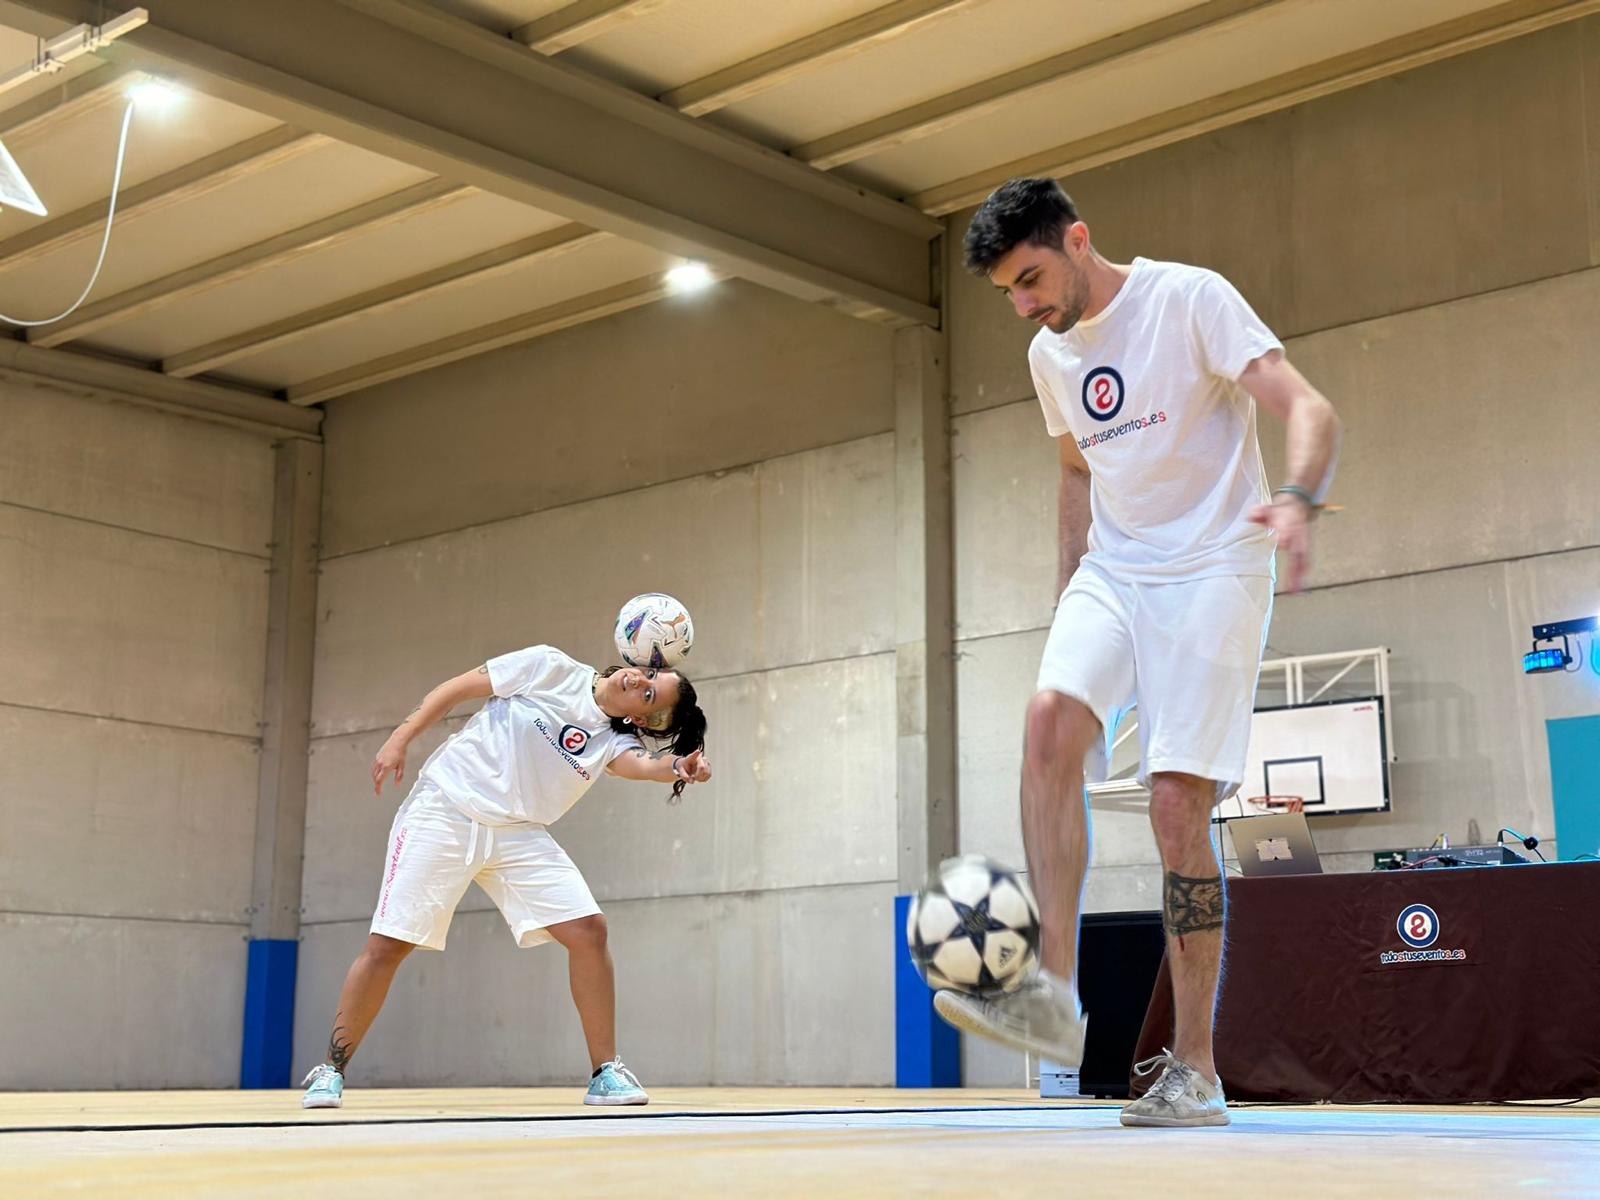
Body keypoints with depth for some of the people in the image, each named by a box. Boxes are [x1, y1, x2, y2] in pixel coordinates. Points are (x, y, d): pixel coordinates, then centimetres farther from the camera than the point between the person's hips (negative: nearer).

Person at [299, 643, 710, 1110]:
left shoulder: (614, 739, -2)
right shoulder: (549, 667, -7)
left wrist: (679, 767, -47)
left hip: (518, 835, 3)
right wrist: (399, 739, -7)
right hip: (444, 813, -3)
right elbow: (457, 688, 0)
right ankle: (331, 1070, 12)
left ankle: (606, 1073, 0)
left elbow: (640, 763, -25)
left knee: (589, 930, -12)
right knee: (388, 944, -6)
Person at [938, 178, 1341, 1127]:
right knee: (1051, 719, -24)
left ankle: (1194, 1071, -1)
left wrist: (1300, 499, -36)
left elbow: (1309, 410, -16)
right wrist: (1070, 588, 19)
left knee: (1178, 807, -11)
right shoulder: (1050, 355, 11)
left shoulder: (1191, 299, -9)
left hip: (1212, 570, -5)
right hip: (1110, 574, 5)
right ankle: (1055, 997, -26)